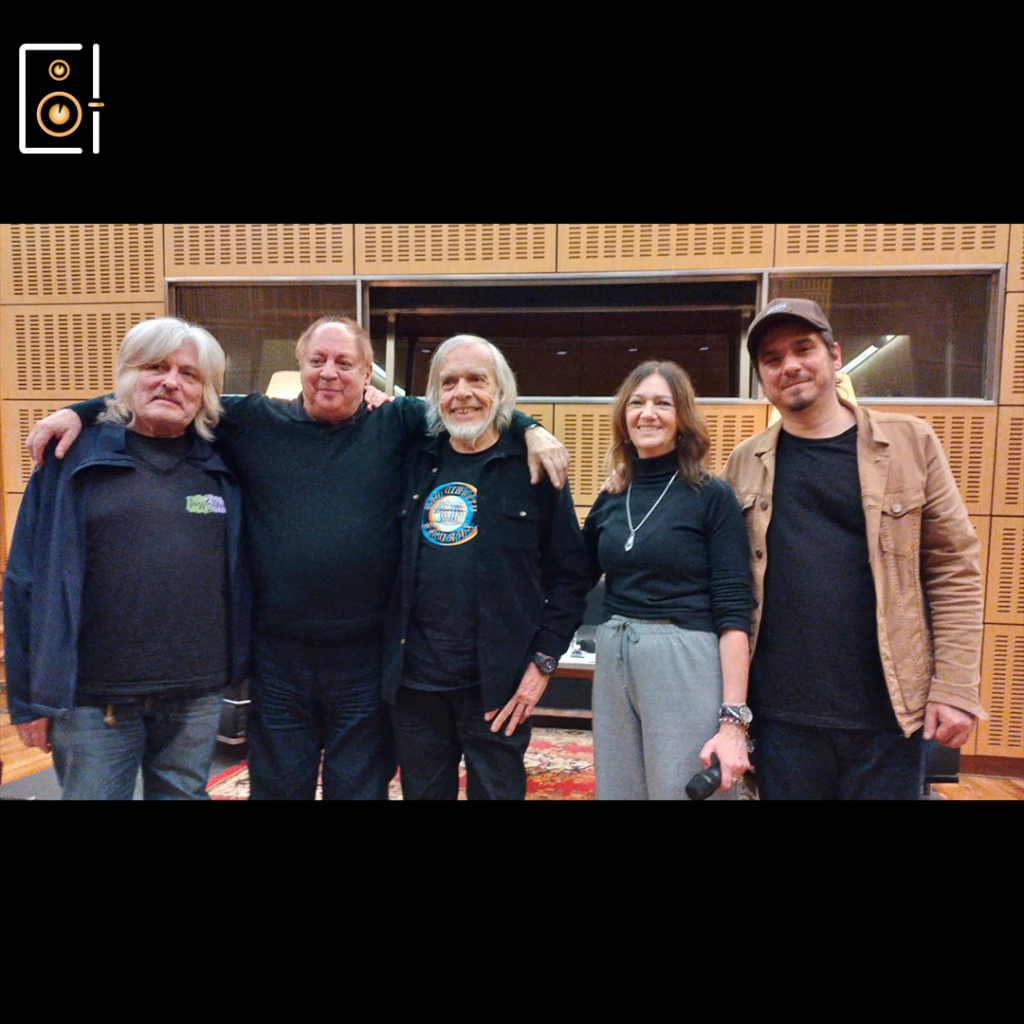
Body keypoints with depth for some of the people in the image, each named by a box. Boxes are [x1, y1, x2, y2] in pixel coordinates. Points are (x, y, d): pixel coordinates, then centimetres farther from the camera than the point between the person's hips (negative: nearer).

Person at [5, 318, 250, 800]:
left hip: (197, 697, 2)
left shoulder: (221, 467, 5)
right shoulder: (74, 458, -2)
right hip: (95, 699, -2)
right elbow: (31, 581, -2)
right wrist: (31, 697, -3)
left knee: (184, 792, 16)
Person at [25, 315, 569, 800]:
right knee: (276, 787, 19)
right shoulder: (254, 422, 3)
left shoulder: (396, 426, 1)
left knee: (361, 787, 17)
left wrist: (530, 429, -13)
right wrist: (79, 412, 1)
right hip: (279, 658, 1)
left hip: (365, 661, -1)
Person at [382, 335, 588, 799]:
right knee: (421, 790, 18)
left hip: (497, 687, -3)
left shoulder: (533, 466, -3)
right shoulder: (414, 461, 7)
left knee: (496, 789, 11)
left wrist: (543, 662, -6)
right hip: (414, 679, 4)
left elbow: (569, 574, -1)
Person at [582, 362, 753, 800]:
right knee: (617, 790, 16)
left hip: (685, 667, -4)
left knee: (680, 791, 8)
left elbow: (733, 612, -10)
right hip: (613, 665, 5)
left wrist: (733, 720, -14)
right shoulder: (609, 502, 7)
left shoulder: (713, 498, -6)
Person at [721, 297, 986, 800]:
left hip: (891, 713, 0)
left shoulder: (911, 442, 0)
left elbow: (954, 571, 0)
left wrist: (955, 689, -4)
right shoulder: (744, 462, 2)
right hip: (781, 715, 1)